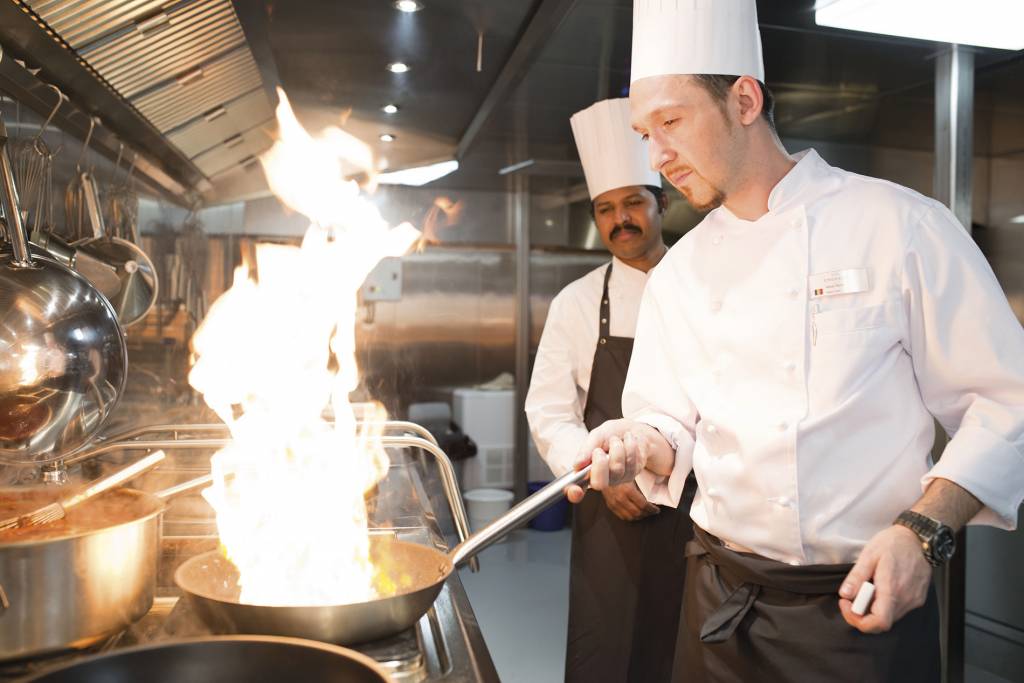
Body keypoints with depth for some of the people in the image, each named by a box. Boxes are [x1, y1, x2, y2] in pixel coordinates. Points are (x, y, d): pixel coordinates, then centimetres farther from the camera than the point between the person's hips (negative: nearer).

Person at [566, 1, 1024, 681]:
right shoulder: (677, 273, 3)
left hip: (867, 602, -3)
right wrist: (644, 444, -12)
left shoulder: (900, 224, -9)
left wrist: (922, 532, -18)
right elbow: (672, 426, 9)